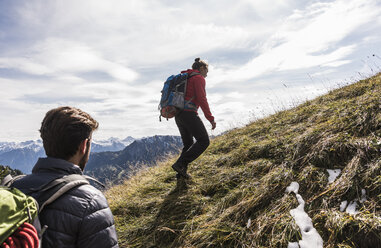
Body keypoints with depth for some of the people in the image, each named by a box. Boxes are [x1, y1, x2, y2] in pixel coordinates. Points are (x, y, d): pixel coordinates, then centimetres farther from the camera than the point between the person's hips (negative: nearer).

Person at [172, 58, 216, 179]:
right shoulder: (198, 78, -2)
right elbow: (201, 99, -13)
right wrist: (211, 118, -11)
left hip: (178, 115, 9)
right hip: (189, 113, -9)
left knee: (188, 144, 16)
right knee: (204, 141, -4)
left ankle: (182, 172, 10)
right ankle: (180, 164, -12)